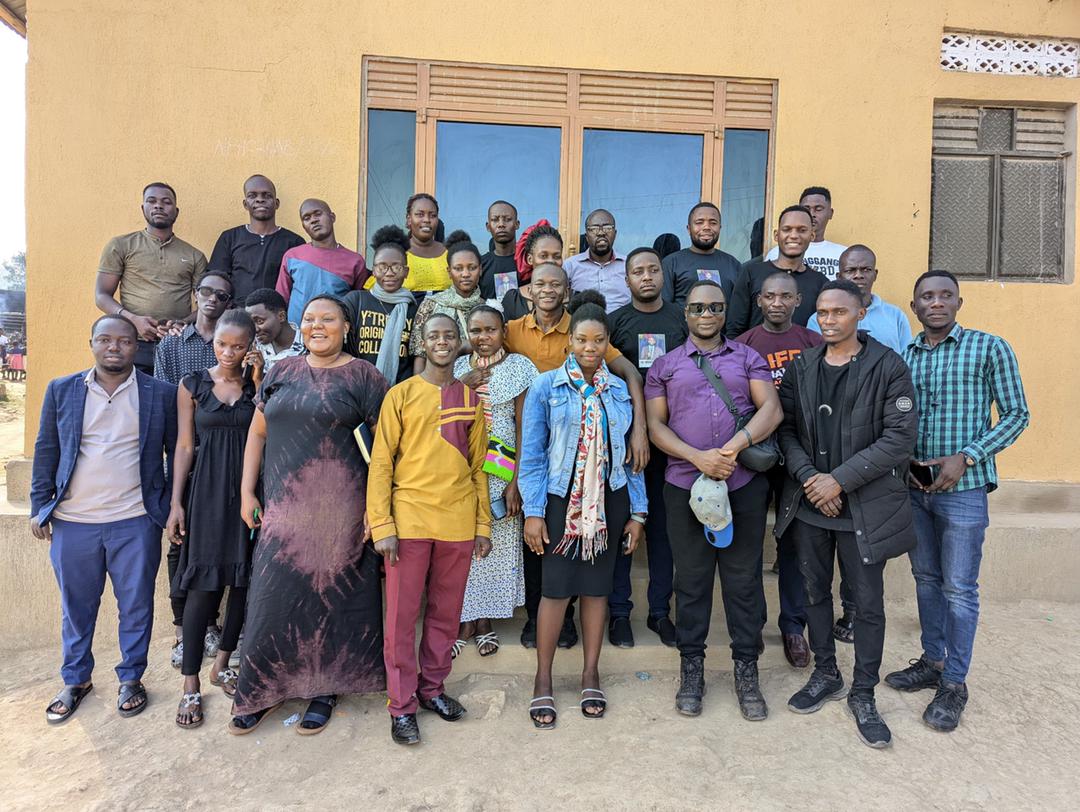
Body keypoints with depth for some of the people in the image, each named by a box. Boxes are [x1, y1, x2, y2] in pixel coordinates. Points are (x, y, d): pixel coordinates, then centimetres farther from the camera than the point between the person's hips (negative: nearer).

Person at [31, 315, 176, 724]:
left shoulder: (161, 394, -1)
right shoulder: (61, 390, 4)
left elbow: (177, 452, 3)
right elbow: (46, 451, 8)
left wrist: (175, 507, 0)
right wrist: (39, 506, 5)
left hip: (136, 521, -1)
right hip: (72, 522, 2)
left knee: (136, 606, 9)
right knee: (76, 606, 15)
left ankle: (131, 679, 27)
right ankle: (75, 681, 34)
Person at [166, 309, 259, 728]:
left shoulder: (259, 385, 4)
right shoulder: (193, 384, 5)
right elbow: (185, 445, 4)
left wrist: (258, 381, -12)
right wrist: (176, 502, 0)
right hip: (207, 490, -1)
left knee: (244, 580, 6)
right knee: (203, 582, -2)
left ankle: (222, 663, 25)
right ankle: (191, 683, 8)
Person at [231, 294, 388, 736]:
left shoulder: (362, 376, -3)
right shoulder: (281, 372, 11)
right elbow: (257, 433, 14)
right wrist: (247, 492, 8)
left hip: (336, 507, -4)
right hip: (282, 505, 4)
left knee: (331, 591, 6)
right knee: (274, 593, 8)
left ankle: (324, 688, 24)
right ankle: (262, 689, 26)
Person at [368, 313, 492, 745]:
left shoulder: (470, 399, 10)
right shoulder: (401, 394, 0)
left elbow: (478, 466, 12)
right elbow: (380, 462, -3)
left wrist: (483, 523, 8)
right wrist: (382, 525, -10)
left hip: (458, 521, 3)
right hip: (409, 518, -3)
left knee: (446, 611, 13)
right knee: (402, 614, 5)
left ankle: (432, 687, 31)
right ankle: (402, 705, 19)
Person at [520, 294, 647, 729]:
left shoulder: (620, 391, 5)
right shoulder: (546, 387, -3)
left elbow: (632, 456, 7)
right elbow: (531, 454, -4)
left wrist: (637, 512, 4)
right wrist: (533, 512, -8)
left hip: (610, 501, 3)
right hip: (561, 500, -2)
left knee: (598, 587, 10)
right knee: (556, 588, -1)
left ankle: (591, 674, 26)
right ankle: (543, 681, 16)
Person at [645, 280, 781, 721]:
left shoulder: (748, 358, 12)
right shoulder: (665, 366, 11)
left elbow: (771, 409, -2)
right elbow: (655, 425, 3)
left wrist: (735, 446, -17)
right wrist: (698, 457, -12)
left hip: (745, 484, 0)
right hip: (685, 485, 0)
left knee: (744, 577, 7)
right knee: (691, 577, 8)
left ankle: (746, 669, 22)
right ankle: (691, 667, 23)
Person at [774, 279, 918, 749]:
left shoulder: (888, 366, -7)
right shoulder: (800, 367, 5)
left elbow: (900, 438, -12)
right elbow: (786, 428, 3)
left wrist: (839, 480, -17)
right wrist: (808, 476, -12)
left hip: (864, 506, -3)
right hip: (809, 502, 4)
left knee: (868, 603, 8)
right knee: (815, 593, 16)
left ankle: (863, 694, 27)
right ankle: (825, 675, 36)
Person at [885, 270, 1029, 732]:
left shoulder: (990, 348, -4)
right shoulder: (902, 356, 5)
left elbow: (1016, 414, -4)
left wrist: (966, 457, -15)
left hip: (963, 488, -4)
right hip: (913, 487, 4)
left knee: (959, 589, 3)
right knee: (926, 579, 16)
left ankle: (955, 684, 18)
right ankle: (932, 662, 32)